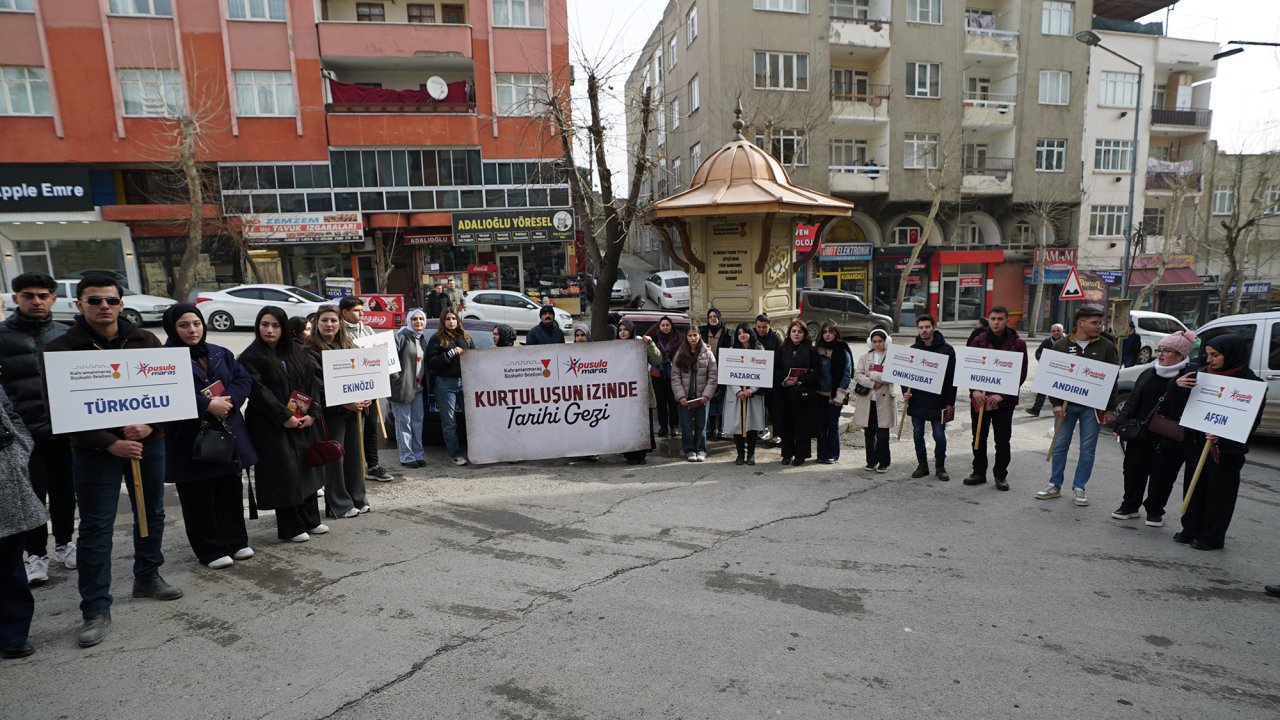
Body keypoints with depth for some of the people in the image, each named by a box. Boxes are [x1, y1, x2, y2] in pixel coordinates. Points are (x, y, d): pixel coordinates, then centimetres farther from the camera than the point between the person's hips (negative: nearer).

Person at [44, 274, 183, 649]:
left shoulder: (144, 341, 1)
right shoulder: (59, 349, -7)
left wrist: (150, 425, -15)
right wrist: (111, 443, -19)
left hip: (148, 442, 3)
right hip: (94, 450, -3)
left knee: (152, 514, 15)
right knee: (96, 527, 1)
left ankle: (147, 577, 35)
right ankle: (96, 608, 12)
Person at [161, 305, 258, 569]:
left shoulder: (220, 354, 10)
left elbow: (244, 380, 6)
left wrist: (229, 400, -13)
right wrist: (208, 405, -24)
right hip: (190, 438, -5)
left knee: (231, 490, 14)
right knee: (200, 497, 5)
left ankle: (236, 541, 27)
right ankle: (211, 550, 17)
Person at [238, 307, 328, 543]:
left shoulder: (298, 352, 10)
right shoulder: (250, 357, -5)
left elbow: (311, 383, 6)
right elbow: (259, 391, -14)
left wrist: (312, 413, -6)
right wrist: (284, 417, -18)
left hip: (302, 422, 5)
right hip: (272, 426, -5)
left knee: (306, 468, 11)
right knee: (284, 473, -3)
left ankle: (310, 520, 24)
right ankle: (290, 528, 9)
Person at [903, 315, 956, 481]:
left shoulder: (946, 349, -4)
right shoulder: (913, 349, 6)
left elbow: (952, 378, -5)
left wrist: (950, 403, -8)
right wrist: (905, 392, -5)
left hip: (938, 402, -3)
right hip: (916, 402, 3)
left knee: (939, 436, 1)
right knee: (918, 435, 9)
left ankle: (940, 467, 17)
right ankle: (922, 465, 22)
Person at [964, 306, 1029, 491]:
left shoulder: (1018, 344, -3)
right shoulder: (978, 341, 3)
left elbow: (1021, 374, -6)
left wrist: (1002, 395, -15)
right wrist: (974, 390, -11)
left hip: (1004, 400, -2)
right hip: (979, 398, 2)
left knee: (1003, 441, 5)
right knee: (979, 437, 11)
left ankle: (1001, 475, 19)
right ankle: (979, 472, 24)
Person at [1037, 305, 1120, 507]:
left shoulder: (1106, 346, 0)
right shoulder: (1061, 345, 1)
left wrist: (1110, 409, -3)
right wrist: (1056, 403, -7)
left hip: (1093, 406, 0)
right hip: (1066, 403, 1)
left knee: (1087, 449, 5)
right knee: (1060, 445, 7)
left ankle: (1078, 488, 16)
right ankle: (1055, 485, 18)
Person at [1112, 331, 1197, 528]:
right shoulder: (1148, 374, 10)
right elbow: (1132, 401, 10)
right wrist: (1121, 424, 3)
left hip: (1169, 439, -5)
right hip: (1141, 435, 5)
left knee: (1162, 476, 8)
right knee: (1133, 471, 10)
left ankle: (1155, 511, 25)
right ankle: (1130, 506, 25)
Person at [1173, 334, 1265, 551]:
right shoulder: (1203, 373, 5)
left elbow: (1252, 420, -12)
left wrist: (1222, 436, -25)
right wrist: (1178, 384, -7)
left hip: (1226, 448, -5)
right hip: (1196, 441, 5)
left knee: (1219, 491, 5)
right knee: (1193, 486, 11)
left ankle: (1211, 537, 15)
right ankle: (1191, 530, 22)